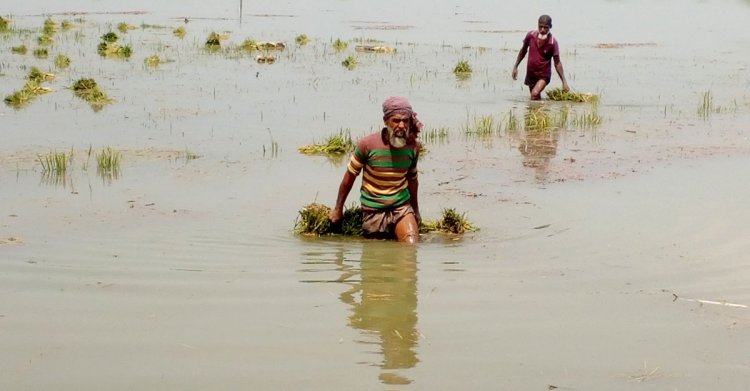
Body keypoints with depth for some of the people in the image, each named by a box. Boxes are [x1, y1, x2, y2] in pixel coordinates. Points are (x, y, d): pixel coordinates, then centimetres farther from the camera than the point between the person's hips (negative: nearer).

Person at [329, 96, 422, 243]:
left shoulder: (413, 146, -2)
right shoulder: (367, 144, -13)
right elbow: (349, 176, 0)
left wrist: (416, 210, 26)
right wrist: (338, 209, 9)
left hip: (402, 207, 2)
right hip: (373, 211, -2)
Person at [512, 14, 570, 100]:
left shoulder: (553, 42, -18)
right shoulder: (530, 36, -9)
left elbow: (557, 63, -12)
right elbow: (523, 50, 10)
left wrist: (564, 82, -16)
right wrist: (515, 67, 10)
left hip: (544, 74, -4)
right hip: (530, 73, 4)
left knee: (535, 94, -28)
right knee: (536, 99, 15)